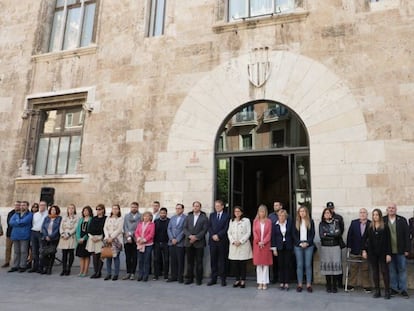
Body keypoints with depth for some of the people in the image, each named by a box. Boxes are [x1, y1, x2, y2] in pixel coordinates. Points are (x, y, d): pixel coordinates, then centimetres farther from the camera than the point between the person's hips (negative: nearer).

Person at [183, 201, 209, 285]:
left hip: (199, 243, -3)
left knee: (199, 262, 2)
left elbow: (204, 230, -6)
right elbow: (185, 228, 6)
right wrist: (190, 236, -11)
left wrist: (196, 237, -14)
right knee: (189, 261, 8)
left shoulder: (204, 218, 2)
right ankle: (189, 278, 17)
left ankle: (199, 279, 11)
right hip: (189, 242, 3)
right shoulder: (188, 217, 13)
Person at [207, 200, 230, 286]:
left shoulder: (226, 216, 2)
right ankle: (213, 279, 12)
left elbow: (226, 228, -6)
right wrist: (213, 236, -7)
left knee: (222, 260, 2)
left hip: (222, 241, -3)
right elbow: (209, 227, 7)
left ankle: (223, 279, 10)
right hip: (213, 240, 3)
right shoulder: (212, 215, 14)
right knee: (213, 260, 5)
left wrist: (218, 235, -13)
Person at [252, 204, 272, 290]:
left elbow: (269, 233, -2)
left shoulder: (269, 221, 3)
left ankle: (265, 283, 8)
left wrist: (263, 242, -12)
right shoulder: (255, 221, 6)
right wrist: (258, 242, -10)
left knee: (266, 263, 2)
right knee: (258, 264, 4)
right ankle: (260, 282, 10)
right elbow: (254, 232, 2)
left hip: (266, 245, -1)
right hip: (257, 244, 1)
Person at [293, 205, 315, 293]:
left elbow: (312, 234, 1)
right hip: (298, 246, 1)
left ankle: (308, 284, 8)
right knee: (299, 265, 2)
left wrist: (307, 243, -11)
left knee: (308, 265, 1)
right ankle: (300, 284, 8)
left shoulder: (310, 221, 5)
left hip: (308, 246, -1)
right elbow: (294, 234, 4)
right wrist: (300, 243, -9)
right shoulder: (296, 222, 7)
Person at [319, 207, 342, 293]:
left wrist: (327, 234, -8)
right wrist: (333, 235, -8)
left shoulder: (336, 222, 7)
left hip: (335, 247, 0)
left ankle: (334, 286, 6)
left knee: (335, 265, -4)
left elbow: (338, 233, -7)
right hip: (325, 247, 0)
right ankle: (328, 286, 10)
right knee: (327, 265, -1)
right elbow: (321, 236, -5)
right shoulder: (321, 224, 7)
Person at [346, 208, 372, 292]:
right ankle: (351, 285, 18)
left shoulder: (371, 224, -5)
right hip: (354, 250, 2)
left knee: (365, 269, 8)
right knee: (353, 268, 10)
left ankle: (366, 286, 18)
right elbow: (349, 235, 3)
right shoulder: (354, 223, 2)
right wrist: (349, 246, -1)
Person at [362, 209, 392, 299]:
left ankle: (387, 291, 10)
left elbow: (388, 241, -4)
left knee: (384, 271, 0)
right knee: (375, 272, 8)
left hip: (382, 253, -3)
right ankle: (377, 291, 15)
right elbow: (365, 239, 7)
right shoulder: (370, 227, 5)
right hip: (372, 253, 3)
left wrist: (388, 254, -9)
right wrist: (364, 250, -1)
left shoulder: (385, 227, -3)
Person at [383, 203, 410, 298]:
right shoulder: (383, 220, -1)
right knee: (391, 271, 8)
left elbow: (407, 235, 0)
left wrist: (407, 249, -4)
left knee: (402, 270, 6)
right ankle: (394, 289, 19)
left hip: (400, 251, 0)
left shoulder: (402, 220, 0)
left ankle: (403, 289, 16)